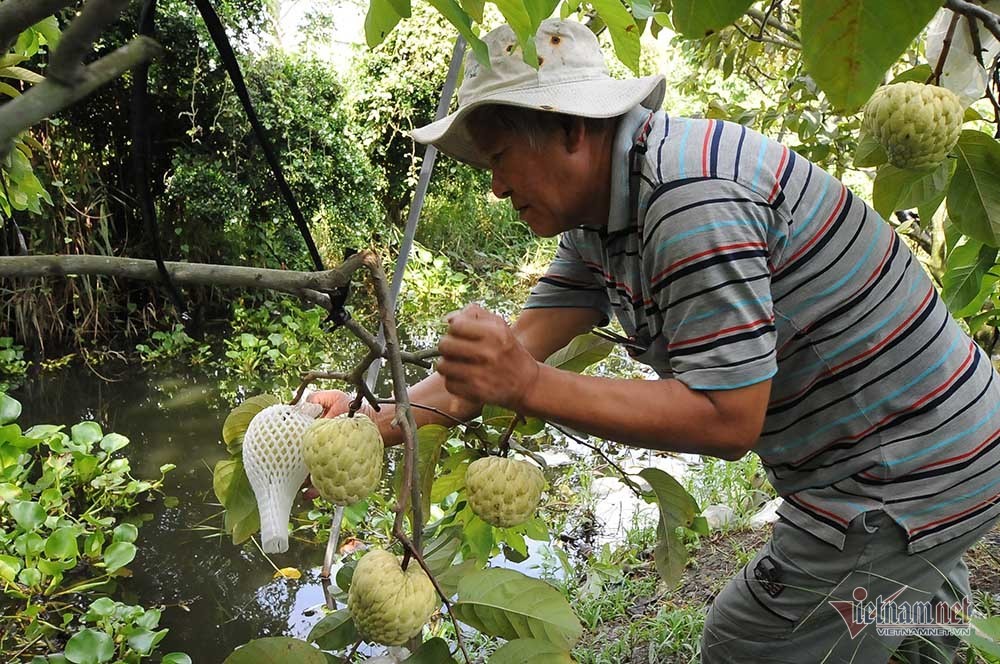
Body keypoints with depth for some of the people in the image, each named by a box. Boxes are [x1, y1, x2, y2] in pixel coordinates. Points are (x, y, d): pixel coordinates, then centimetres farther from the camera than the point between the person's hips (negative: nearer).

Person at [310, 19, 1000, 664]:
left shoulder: (692, 199, -30)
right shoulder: (600, 220, 1)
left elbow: (727, 421, -29)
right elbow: (516, 348, -1)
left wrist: (528, 386, -33)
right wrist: (373, 423, -7)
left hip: (904, 481, -8)